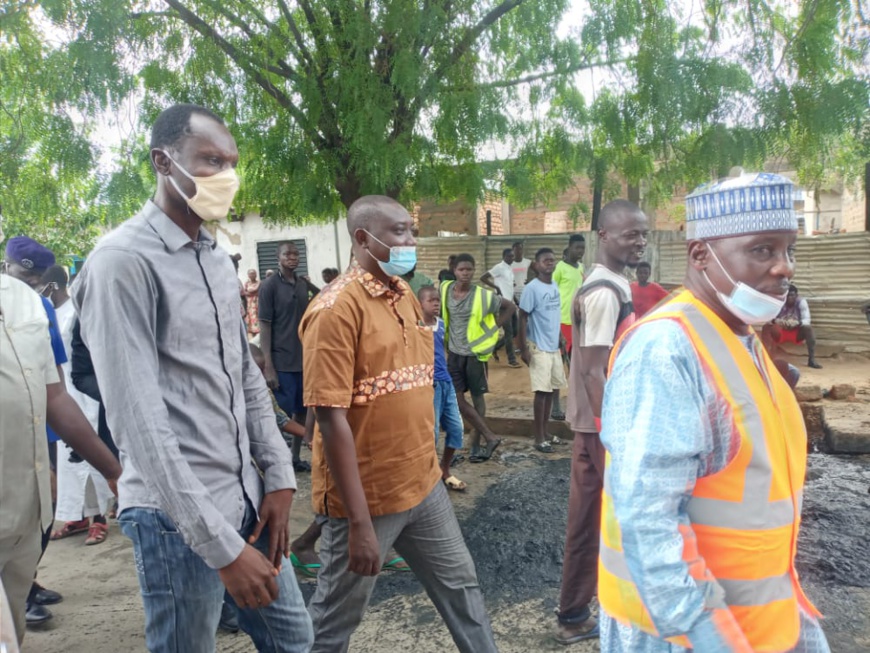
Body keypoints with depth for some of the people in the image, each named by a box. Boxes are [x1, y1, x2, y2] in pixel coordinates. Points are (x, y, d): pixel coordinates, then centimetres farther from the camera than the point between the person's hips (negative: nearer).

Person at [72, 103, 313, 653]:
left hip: (249, 497, 7)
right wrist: (221, 544, -20)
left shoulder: (220, 259, 10)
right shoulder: (123, 260, -15)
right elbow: (138, 418, -20)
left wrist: (279, 478, 4)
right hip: (179, 515, -7)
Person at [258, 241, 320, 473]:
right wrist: (268, 366, -14)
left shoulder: (305, 284, 8)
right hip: (282, 362, -5)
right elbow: (264, 326, -9)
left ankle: (296, 458, 24)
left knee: (302, 412, 11)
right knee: (283, 414, 1)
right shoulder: (269, 286, -7)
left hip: (305, 359, 5)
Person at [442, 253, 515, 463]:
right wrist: (445, 338, 7)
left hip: (475, 352, -3)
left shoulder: (482, 295, -15)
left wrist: (493, 328, -8)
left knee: (477, 397, 8)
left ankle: (476, 443, 18)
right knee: (456, 399, 1)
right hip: (454, 352, 4)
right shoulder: (445, 290, -4)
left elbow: (510, 306, -4)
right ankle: (490, 438, 11)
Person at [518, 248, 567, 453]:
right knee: (542, 391, -4)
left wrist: (561, 342, 17)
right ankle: (539, 438, 5)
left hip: (554, 347, 7)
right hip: (539, 347, -7)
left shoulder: (555, 286, 9)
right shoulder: (532, 288, -13)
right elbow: (523, 318, -12)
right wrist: (524, 349, -16)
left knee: (552, 389, 11)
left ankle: (545, 432, 22)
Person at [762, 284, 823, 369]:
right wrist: (775, 321, -41)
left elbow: (806, 320, -20)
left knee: (808, 328, -31)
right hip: (781, 332, 0)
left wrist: (797, 323, -43)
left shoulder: (801, 302, -13)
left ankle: (811, 360, -28)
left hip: (796, 332, 0)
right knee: (766, 327, -28)